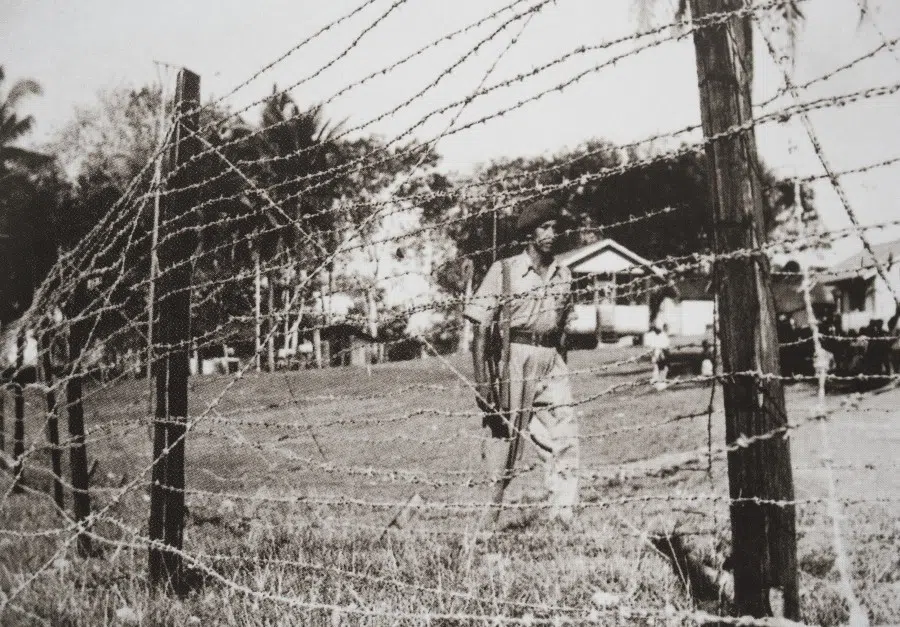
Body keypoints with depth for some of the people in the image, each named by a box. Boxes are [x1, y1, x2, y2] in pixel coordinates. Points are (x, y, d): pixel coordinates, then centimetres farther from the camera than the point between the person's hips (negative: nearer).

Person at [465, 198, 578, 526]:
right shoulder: (504, 270, -5)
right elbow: (481, 328, -7)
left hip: (551, 363, 5)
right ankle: (485, 523, 15)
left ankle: (565, 518, -2)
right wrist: (483, 381, -15)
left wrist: (561, 372, 18)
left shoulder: (563, 275, 11)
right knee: (503, 438, 1)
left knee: (565, 440, -5)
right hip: (514, 361, -4)